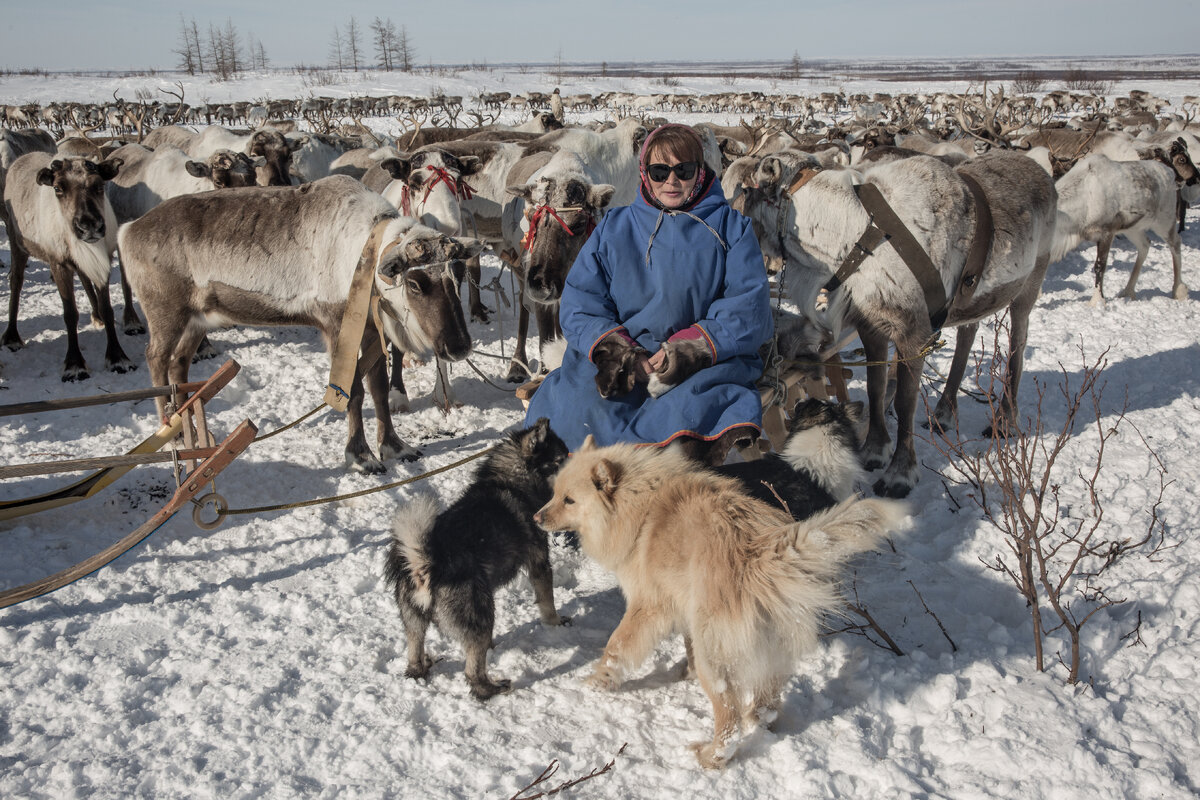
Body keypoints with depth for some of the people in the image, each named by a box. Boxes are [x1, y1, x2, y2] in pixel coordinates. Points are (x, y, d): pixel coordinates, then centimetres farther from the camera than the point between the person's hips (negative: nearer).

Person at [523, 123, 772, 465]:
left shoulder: (731, 228, 13)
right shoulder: (613, 228, 18)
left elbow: (750, 304, 1)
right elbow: (579, 302, 9)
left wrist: (695, 347, -16)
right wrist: (611, 348, -12)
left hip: (709, 360, -2)